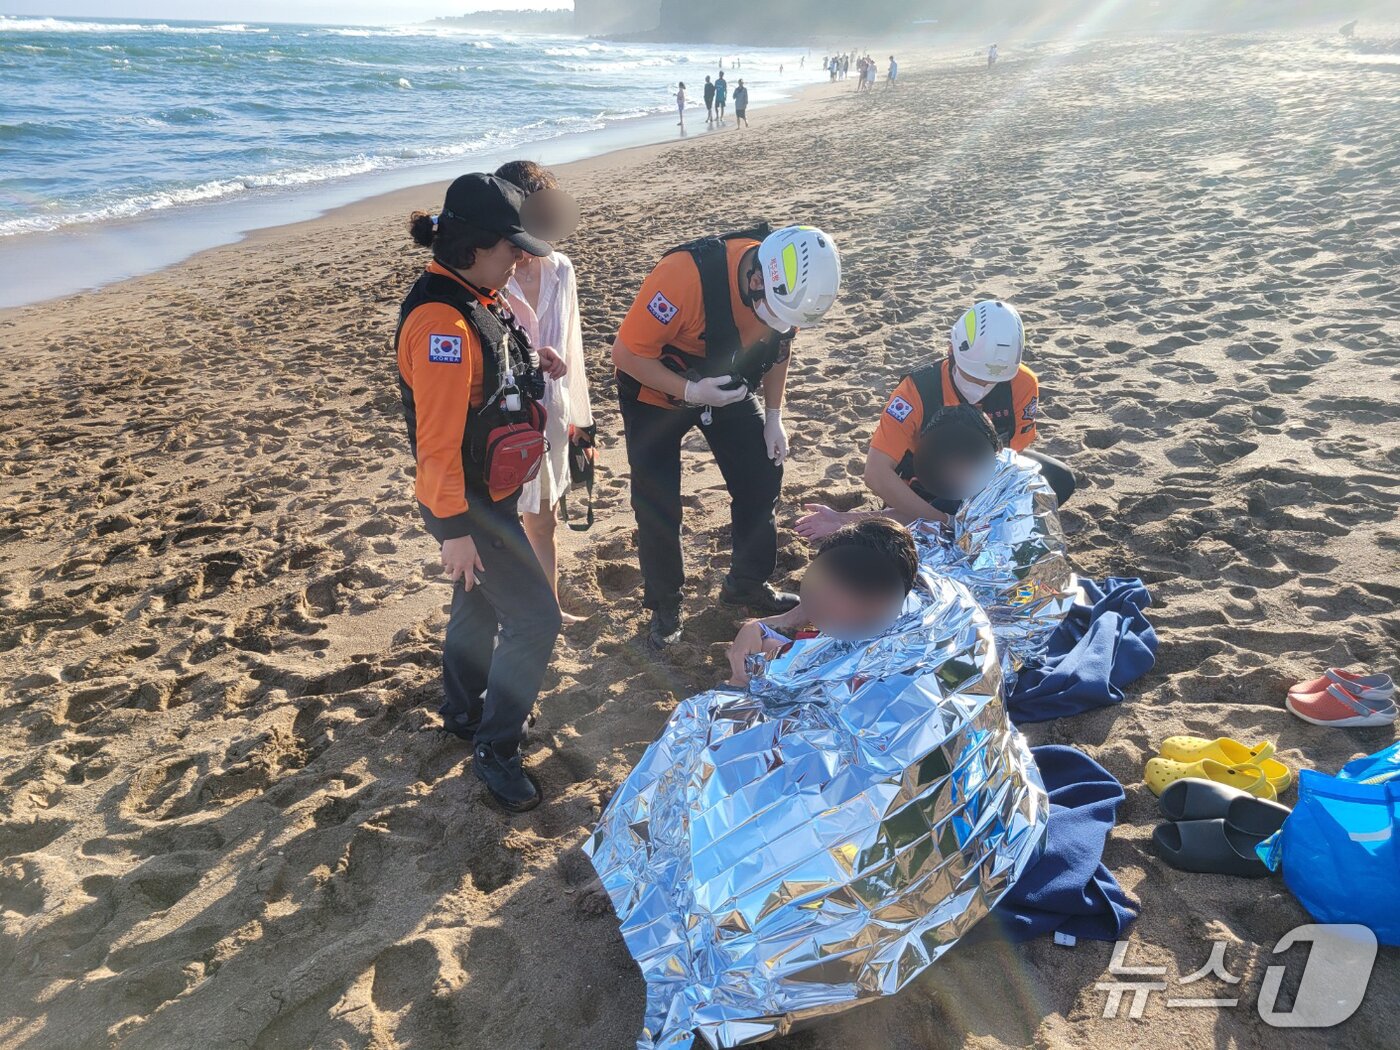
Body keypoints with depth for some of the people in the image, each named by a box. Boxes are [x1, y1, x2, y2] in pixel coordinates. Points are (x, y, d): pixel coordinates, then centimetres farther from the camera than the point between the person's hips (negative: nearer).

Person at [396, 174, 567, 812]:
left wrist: (529, 363, 5)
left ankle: (463, 712, 44)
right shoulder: (440, 318, -27)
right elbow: (438, 437, -27)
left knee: (480, 603, 23)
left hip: (491, 491, 10)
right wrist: (454, 528, -24)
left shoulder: (472, 300, 3)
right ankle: (495, 747, 13)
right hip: (470, 503, -10)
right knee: (535, 618, -4)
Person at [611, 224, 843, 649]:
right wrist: (690, 392, -36)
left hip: (727, 387, 5)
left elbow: (778, 346, 2)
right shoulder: (686, 276, -38)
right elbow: (626, 352, -30)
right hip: (657, 392, -5)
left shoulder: (788, 284, -19)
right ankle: (664, 604, 20)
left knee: (762, 480, 5)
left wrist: (773, 417, -2)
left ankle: (748, 581, 26)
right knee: (658, 506, -1)